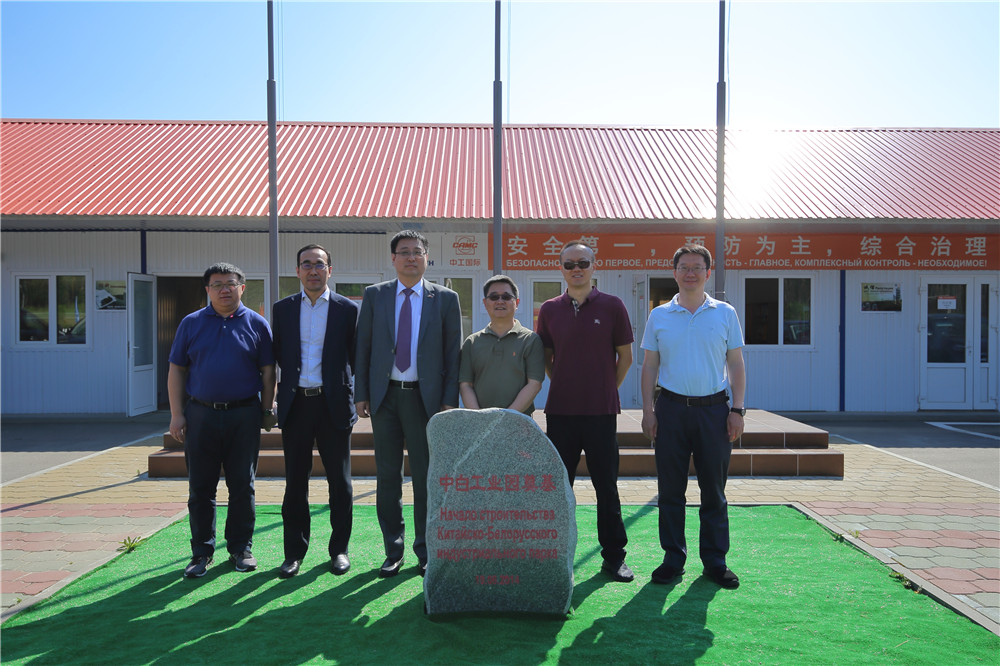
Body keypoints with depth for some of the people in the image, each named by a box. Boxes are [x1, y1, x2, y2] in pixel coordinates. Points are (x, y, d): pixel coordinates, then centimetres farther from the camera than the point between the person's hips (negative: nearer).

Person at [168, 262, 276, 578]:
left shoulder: (257, 324, 4)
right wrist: (176, 414, -1)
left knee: (242, 486, 6)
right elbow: (176, 370, 6)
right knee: (200, 488, 6)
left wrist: (267, 411, -1)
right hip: (201, 415, 1)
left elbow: (268, 372, 4)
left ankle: (241, 548, 19)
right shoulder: (191, 324, 7)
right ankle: (202, 551, 18)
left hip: (244, 416, -1)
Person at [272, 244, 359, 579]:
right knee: (295, 481, 8)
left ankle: (339, 549, 20)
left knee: (339, 481, 6)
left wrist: (357, 397, -1)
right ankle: (295, 551, 19)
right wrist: (294, 375, 4)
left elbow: (356, 357, 4)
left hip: (333, 403, -2)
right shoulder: (283, 308, 8)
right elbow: (279, 353, 14)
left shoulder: (347, 309, 1)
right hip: (295, 404, 2)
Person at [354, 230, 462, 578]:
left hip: (425, 398, -1)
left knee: (426, 477, 5)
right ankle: (393, 551, 22)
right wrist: (361, 394, 1)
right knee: (387, 476, 8)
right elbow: (363, 347, 7)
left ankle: (426, 554, 19)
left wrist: (449, 401, -4)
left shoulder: (445, 298, 4)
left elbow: (453, 353, 3)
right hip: (384, 396, 2)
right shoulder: (374, 295, 8)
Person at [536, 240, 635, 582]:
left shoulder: (612, 306, 0)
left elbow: (625, 356, 6)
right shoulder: (549, 310, 6)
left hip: (601, 411, -2)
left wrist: (606, 389, 9)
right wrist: (566, 386, 11)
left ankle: (614, 556, 19)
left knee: (606, 485, 6)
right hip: (560, 410, 2)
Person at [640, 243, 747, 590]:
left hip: (714, 408, 0)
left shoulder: (725, 313, 6)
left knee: (714, 490, 6)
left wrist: (737, 409, -1)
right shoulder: (659, 316, 7)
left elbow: (736, 365, 7)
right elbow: (649, 366, 8)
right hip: (671, 408, 0)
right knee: (671, 489, 5)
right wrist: (648, 410, 1)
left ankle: (715, 561, 17)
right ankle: (673, 558, 17)